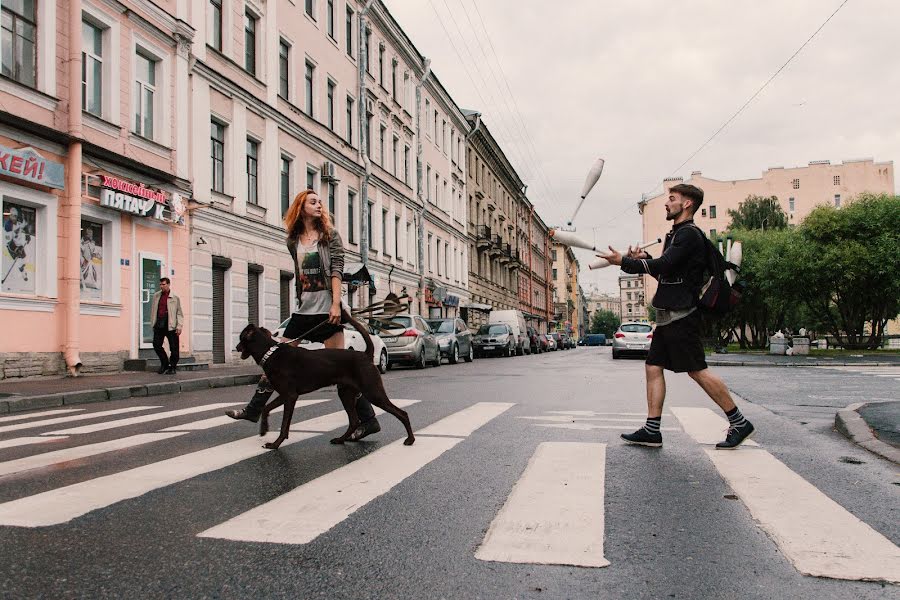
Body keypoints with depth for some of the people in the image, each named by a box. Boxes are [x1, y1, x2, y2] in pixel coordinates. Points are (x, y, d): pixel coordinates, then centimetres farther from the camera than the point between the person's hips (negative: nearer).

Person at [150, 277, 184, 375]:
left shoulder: (175, 298, 1)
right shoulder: (156, 296, 12)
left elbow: (179, 313, 0)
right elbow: (153, 311, 18)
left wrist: (179, 327, -7)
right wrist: (153, 324, 14)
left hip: (171, 325, -4)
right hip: (159, 325, 4)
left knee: (173, 347, 0)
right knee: (156, 344, -1)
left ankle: (172, 367, 11)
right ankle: (164, 363, 18)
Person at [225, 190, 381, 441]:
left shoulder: (330, 235, 2)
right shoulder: (293, 241, 13)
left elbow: (337, 270, -7)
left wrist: (336, 304, -17)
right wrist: (301, 300, 14)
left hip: (326, 309, -5)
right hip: (303, 309, 5)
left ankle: (368, 419, -5)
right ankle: (253, 409, 21)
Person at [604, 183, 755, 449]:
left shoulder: (689, 233, -10)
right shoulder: (678, 234, 22)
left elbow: (664, 265, -21)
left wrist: (625, 262, -15)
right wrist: (644, 258, 9)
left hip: (681, 315, -10)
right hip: (669, 315, 10)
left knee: (697, 371, -8)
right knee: (653, 367, 5)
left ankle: (739, 423, 3)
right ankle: (652, 430, 6)